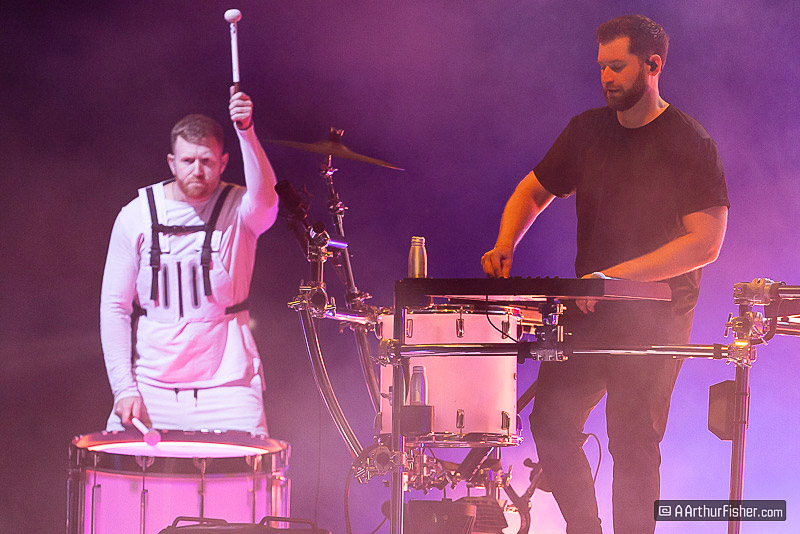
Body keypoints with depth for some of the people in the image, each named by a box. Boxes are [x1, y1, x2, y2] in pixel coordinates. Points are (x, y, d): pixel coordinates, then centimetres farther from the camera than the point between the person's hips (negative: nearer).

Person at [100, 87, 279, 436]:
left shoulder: (240, 209, -4)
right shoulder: (136, 216, 0)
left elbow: (265, 197, -30)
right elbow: (114, 306, 2)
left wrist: (246, 132, -45)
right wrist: (123, 388, -7)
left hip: (227, 382, -1)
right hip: (150, 385, 1)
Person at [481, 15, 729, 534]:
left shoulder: (690, 143, -12)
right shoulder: (588, 130, 6)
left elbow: (706, 242, -18)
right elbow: (533, 191, 18)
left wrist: (615, 276, -24)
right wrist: (506, 245, -3)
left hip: (656, 314, -6)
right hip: (589, 308, 6)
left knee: (632, 442, -8)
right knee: (550, 421, 0)